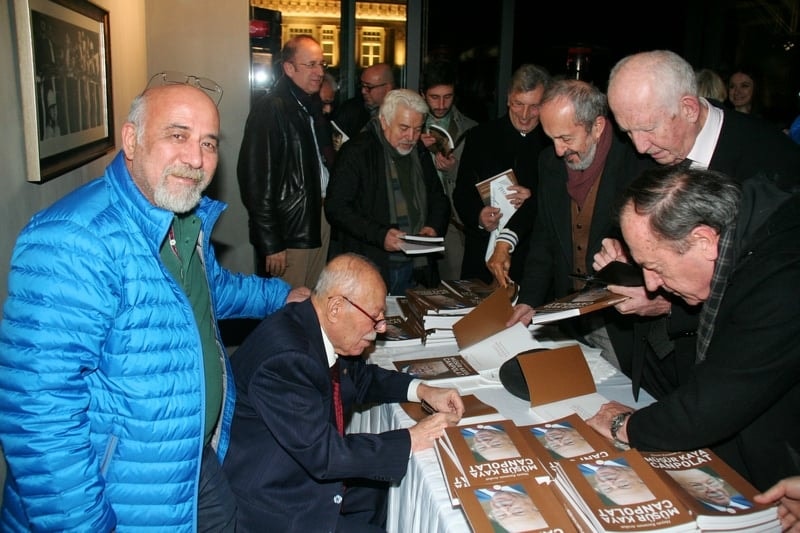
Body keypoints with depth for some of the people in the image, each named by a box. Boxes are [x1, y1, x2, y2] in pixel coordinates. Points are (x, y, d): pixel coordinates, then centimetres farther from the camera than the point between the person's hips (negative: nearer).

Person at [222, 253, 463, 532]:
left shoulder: (323, 330, -6)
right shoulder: (284, 357, -32)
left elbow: (360, 377, 13)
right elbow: (323, 453, -29)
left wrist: (422, 390, -1)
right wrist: (410, 440, -20)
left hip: (315, 471, 9)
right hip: (276, 506, -8)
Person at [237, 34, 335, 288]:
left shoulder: (314, 105, 13)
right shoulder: (270, 108, -13)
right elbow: (256, 178, -17)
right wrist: (270, 244, -18)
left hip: (320, 217, 8)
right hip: (289, 229, -8)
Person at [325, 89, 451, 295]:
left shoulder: (420, 156, 13)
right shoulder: (356, 152, -6)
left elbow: (439, 200, 23)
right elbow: (335, 208, -13)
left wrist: (434, 228, 1)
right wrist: (379, 235, -22)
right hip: (370, 268, -5)